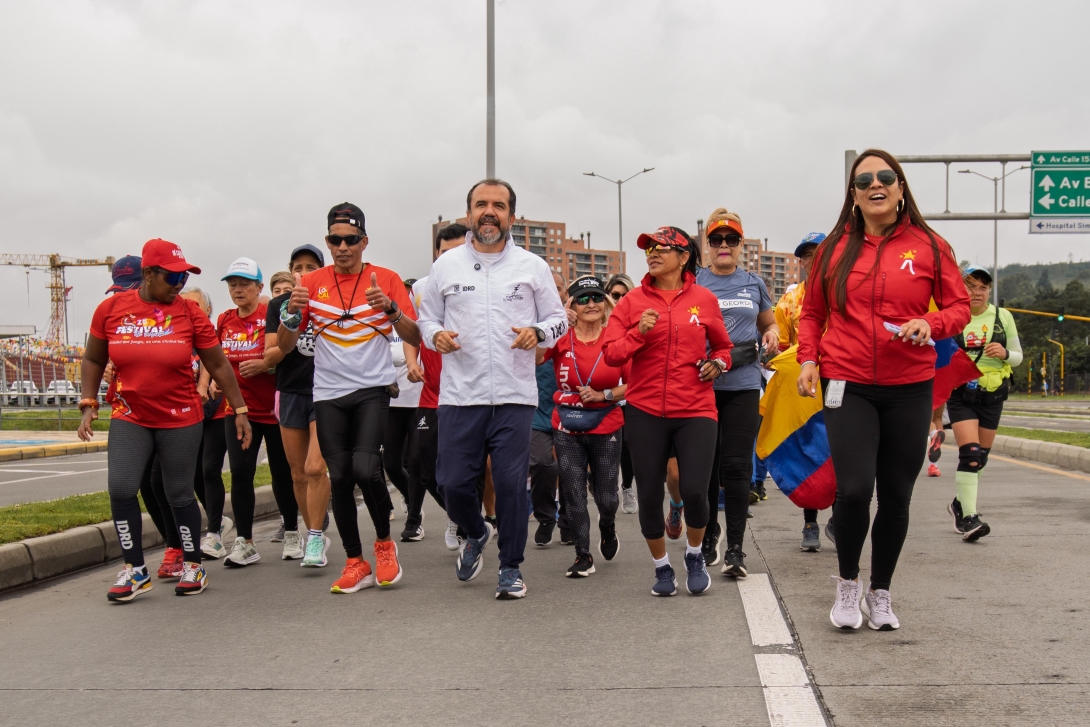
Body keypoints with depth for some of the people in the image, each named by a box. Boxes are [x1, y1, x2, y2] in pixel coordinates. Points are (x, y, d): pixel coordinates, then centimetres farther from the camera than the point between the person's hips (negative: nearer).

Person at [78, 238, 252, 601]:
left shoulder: (189, 312, -5)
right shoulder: (111, 308, -2)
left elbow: (218, 364, 1)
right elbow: (93, 359, 10)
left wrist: (240, 410, 0)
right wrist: (88, 405, 0)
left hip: (181, 420, -1)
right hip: (130, 418, 1)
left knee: (179, 494, 4)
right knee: (120, 488, -9)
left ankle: (193, 566, 23)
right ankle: (135, 570, 5)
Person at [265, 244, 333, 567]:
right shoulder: (279, 305, 7)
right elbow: (269, 357, 3)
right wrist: (286, 344, -17)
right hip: (290, 394, 3)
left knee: (315, 468, -17)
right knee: (298, 474, 7)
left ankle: (315, 539, -8)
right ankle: (315, 534, 22)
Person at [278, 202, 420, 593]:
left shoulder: (385, 279, 2)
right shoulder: (312, 283, 6)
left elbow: (414, 338, -1)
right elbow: (285, 344, 6)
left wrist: (390, 307, -19)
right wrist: (291, 311, -14)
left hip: (373, 388, -2)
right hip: (328, 393, 3)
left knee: (365, 467, -19)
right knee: (340, 477, 2)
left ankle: (384, 543, 6)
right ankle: (355, 564, 15)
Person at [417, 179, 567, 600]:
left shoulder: (532, 266, 7)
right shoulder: (446, 265, 9)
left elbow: (558, 319, 11)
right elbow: (426, 317, 14)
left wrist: (537, 332, -10)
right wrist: (436, 335, -8)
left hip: (514, 396, -1)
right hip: (459, 395, 1)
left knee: (511, 484, -2)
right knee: (453, 483, 1)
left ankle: (511, 568, 15)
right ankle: (476, 534, 34)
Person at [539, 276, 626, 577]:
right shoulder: (562, 338, -3)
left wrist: (603, 395, -12)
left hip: (606, 428, 0)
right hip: (567, 430, 1)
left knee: (606, 498, 4)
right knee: (573, 496, 1)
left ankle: (608, 530, 39)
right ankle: (583, 557, 16)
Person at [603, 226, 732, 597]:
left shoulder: (704, 299, 3)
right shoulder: (632, 301, 2)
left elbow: (722, 345, 18)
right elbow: (610, 354, -2)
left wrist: (717, 363, -3)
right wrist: (639, 332, -17)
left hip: (695, 410, -1)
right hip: (645, 412, 1)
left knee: (694, 490, -10)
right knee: (649, 494, 5)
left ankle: (695, 555, 20)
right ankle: (662, 567, 27)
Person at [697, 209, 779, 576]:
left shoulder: (753, 283, 11)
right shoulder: (693, 282, 5)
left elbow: (769, 324, 24)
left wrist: (771, 335, 1)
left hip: (743, 384, 1)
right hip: (702, 383, 0)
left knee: (736, 466, -4)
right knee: (706, 465, 8)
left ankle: (735, 549, -1)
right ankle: (708, 535, 27)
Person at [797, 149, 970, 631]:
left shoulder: (929, 247, 2)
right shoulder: (834, 249, 5)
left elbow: (959, 306, 6)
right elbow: (812, 314, 13)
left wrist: (931, 325, -14)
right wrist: (808, 359, -1)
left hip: (909, 389, 1)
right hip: (847, 386, -1)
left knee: (896, 496, 7)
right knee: (854, 488, -14)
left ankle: (880, 592, 27)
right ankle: (848, 582, 13)